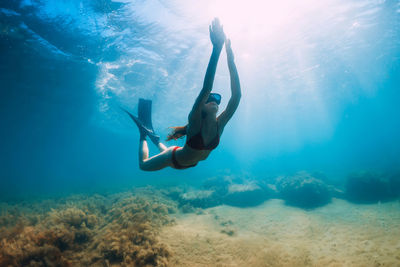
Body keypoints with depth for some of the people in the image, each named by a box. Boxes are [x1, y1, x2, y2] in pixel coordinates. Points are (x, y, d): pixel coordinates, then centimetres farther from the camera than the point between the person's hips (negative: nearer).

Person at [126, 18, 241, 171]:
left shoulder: (220, 124, -24)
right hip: (173, 157, -5)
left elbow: (236, 95, -34)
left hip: (190, 163, 5)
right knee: (142, 164, 17)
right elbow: (205, 89, -54)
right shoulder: (195, 122, -37)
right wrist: (217, 48, -61)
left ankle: (155, 138, 56)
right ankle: (144, 135, 35)